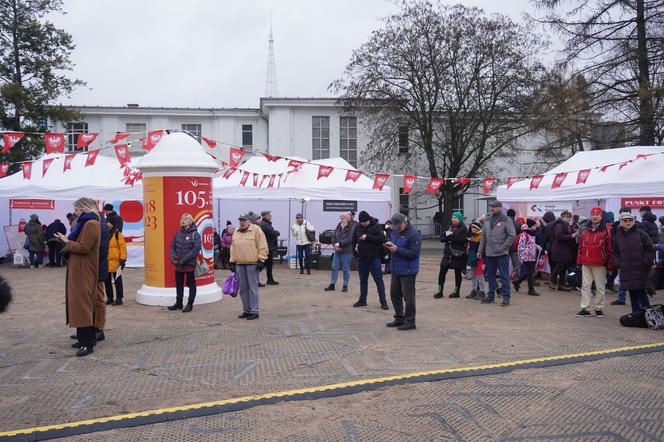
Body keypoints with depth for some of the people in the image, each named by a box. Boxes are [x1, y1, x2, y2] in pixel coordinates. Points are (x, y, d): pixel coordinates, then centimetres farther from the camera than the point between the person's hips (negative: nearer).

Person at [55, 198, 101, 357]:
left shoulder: (91, 224, -15)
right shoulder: (85, 223, 18)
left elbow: (84, 247, -20)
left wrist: (67, 242, -11)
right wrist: (67, 241, 7)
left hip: (84, 272, -10)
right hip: (79, 270, 10)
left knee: (82, 304, -10)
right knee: (82, 304, 12)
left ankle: (87, 343, -8)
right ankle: (85, 339, 18)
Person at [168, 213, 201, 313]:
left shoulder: (195, 234, -8)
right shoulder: (178, 233, 7)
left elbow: (196, 249, -15)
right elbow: (172, 246, 10)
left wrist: (184, 259, -18)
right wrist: (173, 258, -7)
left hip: (190, 264, -6)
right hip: (178, 264, 6)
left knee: (191, 284, 4)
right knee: (178, 284, 15)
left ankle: (190, 304, 13)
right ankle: (178, 303, 27)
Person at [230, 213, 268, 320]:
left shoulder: (256, 230, -5)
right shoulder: (236, 232, 14)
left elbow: (262, 247, -8)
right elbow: (233, 247, 19)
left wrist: (261, 260, -13)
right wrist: (232, 262, 15)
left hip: (252, 264, -6)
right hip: (239, 264, 6)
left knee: (253, 288, -3)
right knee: (243, 289, 10)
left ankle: (254, 311, 3)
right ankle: (246, 310, 20)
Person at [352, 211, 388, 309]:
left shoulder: (376, 226, -7)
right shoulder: (358, 227, 7)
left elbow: (382, 238, -19)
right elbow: (354, 239, 20)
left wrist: (367, 237, -21)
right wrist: (355, 247, 3)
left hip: (374, 258, -5)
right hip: (361, 258, 5)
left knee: (378, 280, -1)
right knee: (363, 280, 14)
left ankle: (383, 301, 5)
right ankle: (362, 300, 24)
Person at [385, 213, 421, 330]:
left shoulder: (413, 234, -17)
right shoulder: (395, 231, 9)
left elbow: (413, 253, -22)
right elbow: (390, 240, 20)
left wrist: (397, 250, -25)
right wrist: (389, 244, -5)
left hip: (407, 271, -8)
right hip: (396, 270, 9)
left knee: (408, 297, 1)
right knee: (394, 294, 16)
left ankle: (410, 321, 12)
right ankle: (399, 318, 30)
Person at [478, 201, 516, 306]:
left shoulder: (506, 220, -6)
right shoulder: (487, 220, 11)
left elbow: (512, 235, -10)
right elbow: (484, 236, 15)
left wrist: (502, 247, -14)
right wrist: (480, 250, 11)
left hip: (502, 254, -6)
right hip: (489, 253, 6)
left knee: (504, 275, -2)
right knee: (490, 275, 13)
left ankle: (506, 297, 4)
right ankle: (491, 295, 23)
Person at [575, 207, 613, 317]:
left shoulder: (606, 230, -2)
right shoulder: (585, 230, 12)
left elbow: (609, 247, -4)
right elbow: (581, 246, 14)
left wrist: (609, 262, -8)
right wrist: (579, 260, 9)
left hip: (599, 264, -4)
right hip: (586, 263, 4)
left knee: (600, 287, 5)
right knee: (585, 286, 5)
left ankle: (599, 309, 15)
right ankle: (584, 309, 9)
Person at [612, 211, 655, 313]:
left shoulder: (641, 234, 1)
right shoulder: (618, 236, 10)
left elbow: (650, 250, 1)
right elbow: (615, 252, 16)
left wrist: (645, 263, -7)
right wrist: (618, 263, 2)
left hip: (640, 269, -3)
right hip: (626, 270, 3)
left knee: (641, 292, -6)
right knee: (632, 293, 7)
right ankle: (635, 313, 15)